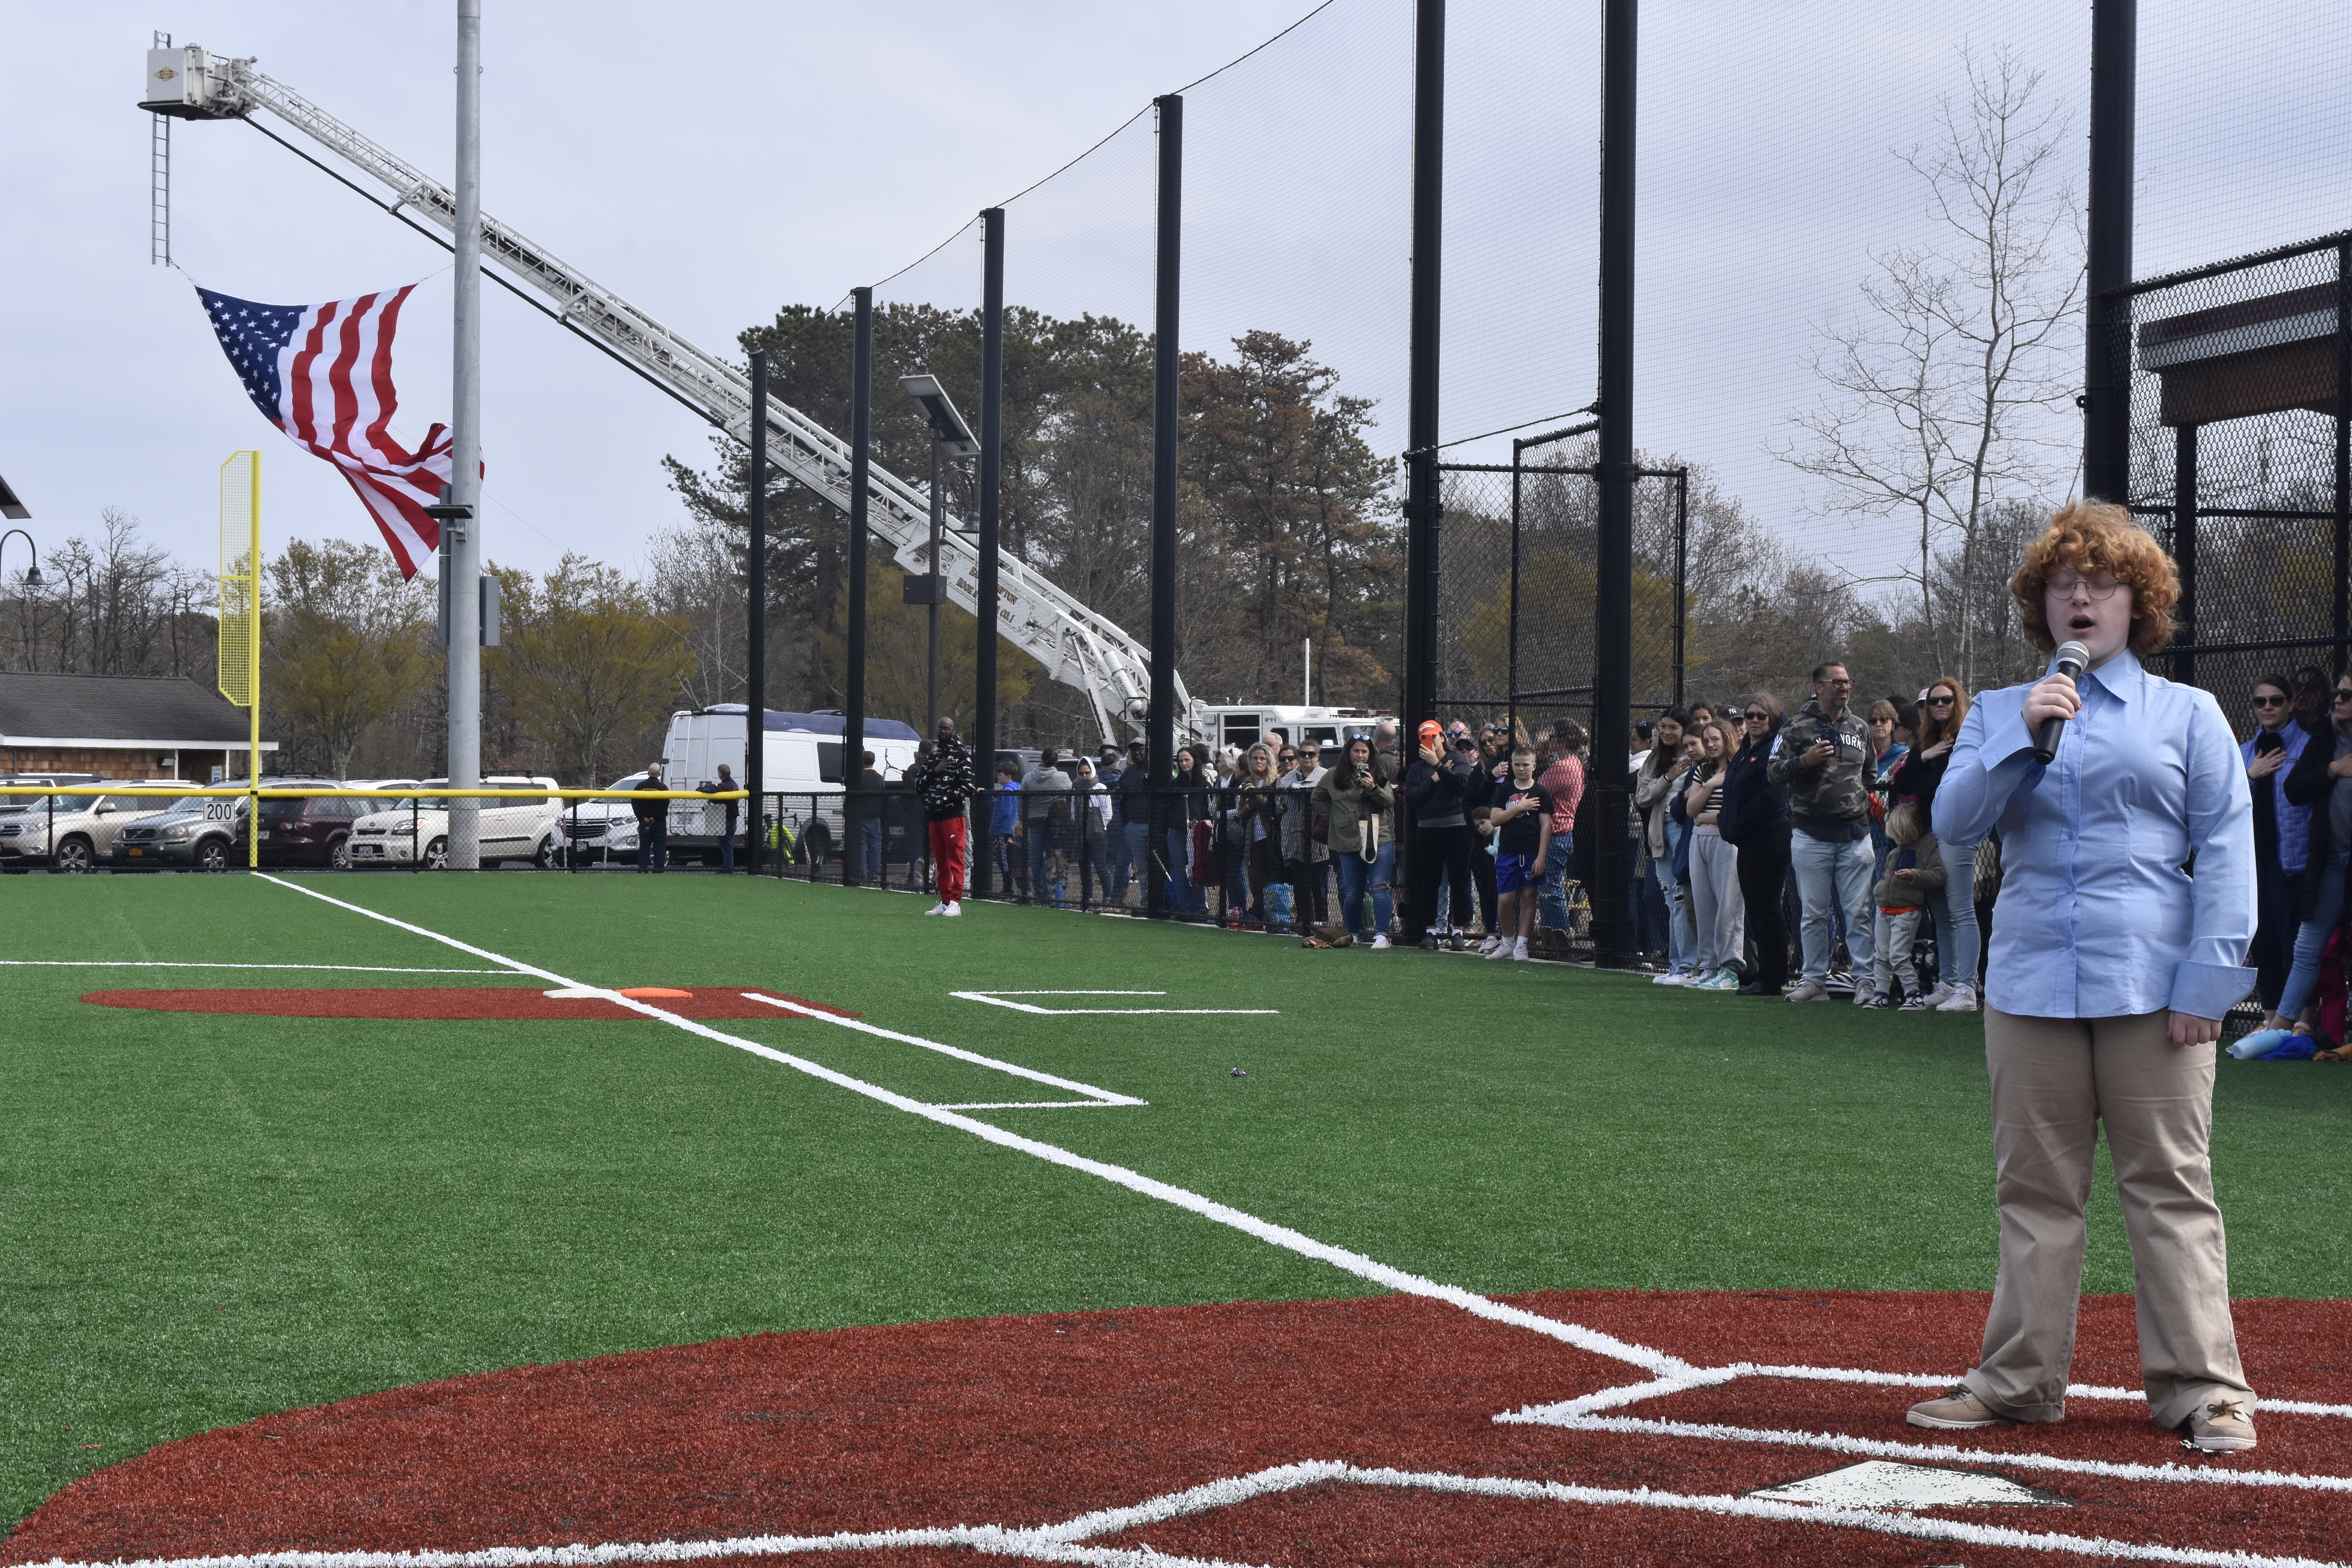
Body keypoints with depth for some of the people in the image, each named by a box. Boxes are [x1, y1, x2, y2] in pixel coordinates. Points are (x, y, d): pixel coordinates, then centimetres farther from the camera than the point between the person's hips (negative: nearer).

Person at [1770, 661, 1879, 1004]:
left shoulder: (1860, 729, 14)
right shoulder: (1798, 728, 1)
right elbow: (1774, 771, -2)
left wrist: (1870, 797, 15)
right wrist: (1804, 761, -16)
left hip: (1855, 833, 2)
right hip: (1811, 835, -2)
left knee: (1859, 911, -1)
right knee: (1814, 912, 3)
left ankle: (1866, 979, 3)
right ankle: (1815, 980, 11)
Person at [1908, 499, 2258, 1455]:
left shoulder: (2187, 713, 8)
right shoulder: (1999, 713, 14)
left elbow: (2226, 847, 2)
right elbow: (1955, 822, 2)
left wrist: (2209, 977, -8)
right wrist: (2024, 736, -11)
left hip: (2151, 987, -2)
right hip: (2030, 983, 3)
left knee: (2170, 1187, -2)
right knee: (2034, 1189, 6)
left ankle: (2202, 1387, 2)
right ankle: (2019, 1380, 13)